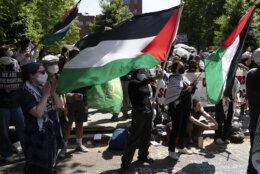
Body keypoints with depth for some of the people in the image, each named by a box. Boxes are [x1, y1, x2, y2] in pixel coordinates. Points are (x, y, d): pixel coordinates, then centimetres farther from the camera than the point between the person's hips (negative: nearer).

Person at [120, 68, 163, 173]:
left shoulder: (146, 85, 15)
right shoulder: (133, 83, -7)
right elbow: (141, 83, -29)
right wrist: (155, 78, -38)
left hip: (148, 111, 7)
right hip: (138, 112, -7)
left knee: (146, 136, 18)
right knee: (134, 138, -8)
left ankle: (143, 156, 38)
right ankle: (125, 164, -2)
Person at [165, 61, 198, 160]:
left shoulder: (182, 79, 13)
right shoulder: (173, 79, -12)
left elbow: (190, 91, 16)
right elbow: (176, 94, -22)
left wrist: (193, 85, -1)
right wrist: (186, 91, -24)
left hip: (186, 107, 8)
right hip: (177, 108, -8)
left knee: (183, 128, 16)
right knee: (176, 129, -3)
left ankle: (181, 147, 32)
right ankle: (171, 150, 8)